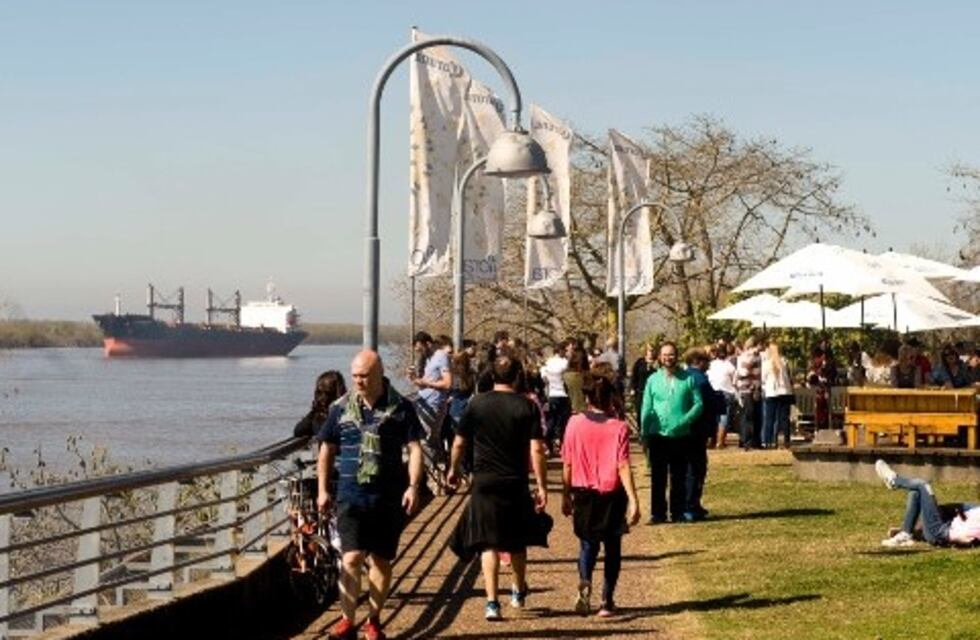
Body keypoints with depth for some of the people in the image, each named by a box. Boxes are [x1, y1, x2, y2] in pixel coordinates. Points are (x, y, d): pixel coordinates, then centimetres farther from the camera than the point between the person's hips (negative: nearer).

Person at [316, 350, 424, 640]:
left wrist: (413, 486, -11)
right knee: (352, 558, -11)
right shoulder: (341, 408, 5)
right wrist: (322, 489, 8)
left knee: (381, 561, 8)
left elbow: (414, 448, -1)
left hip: (389, 498, 0)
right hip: (350, 497, 0)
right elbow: (326, 450, 12)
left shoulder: (401, 408, 0)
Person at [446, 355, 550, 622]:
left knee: (488, 543, 1)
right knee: (517, 541, 19)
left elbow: (459, 443, 3)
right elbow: (536, 450, -10)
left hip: (484, 482, -1)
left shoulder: (477, 404, -3)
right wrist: (541, 486, -6)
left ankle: (492, 602, -10)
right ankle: (519, 592, 37)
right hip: (516, 483, 1)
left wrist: (454, 469, 20)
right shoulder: (527, 407, -5)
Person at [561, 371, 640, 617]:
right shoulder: (618, 428, -10)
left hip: (584, 494, 1)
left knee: (588, 543, 17)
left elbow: (567, 464, -1)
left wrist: (566, 496, 9)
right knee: (612, 547, 14)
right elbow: (623, 467, -14)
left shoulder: (574, 424, -5)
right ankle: (607, 601, 14)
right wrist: (633, 501, -13)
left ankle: (584, 583, -11)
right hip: (612, 495, -1)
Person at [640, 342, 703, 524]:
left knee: (679, 478, 6)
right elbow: (647, 408, 6)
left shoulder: (688, 379, 1)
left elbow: (698, 404, 0)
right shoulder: (653, 380, 5)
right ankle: (658, 513, 7)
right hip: (658, 435, 1)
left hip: (681, 435, -1)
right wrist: (644, 434, 1)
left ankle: (678, 513, 13)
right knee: (658, 477, 3)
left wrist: (685, 420, -15)